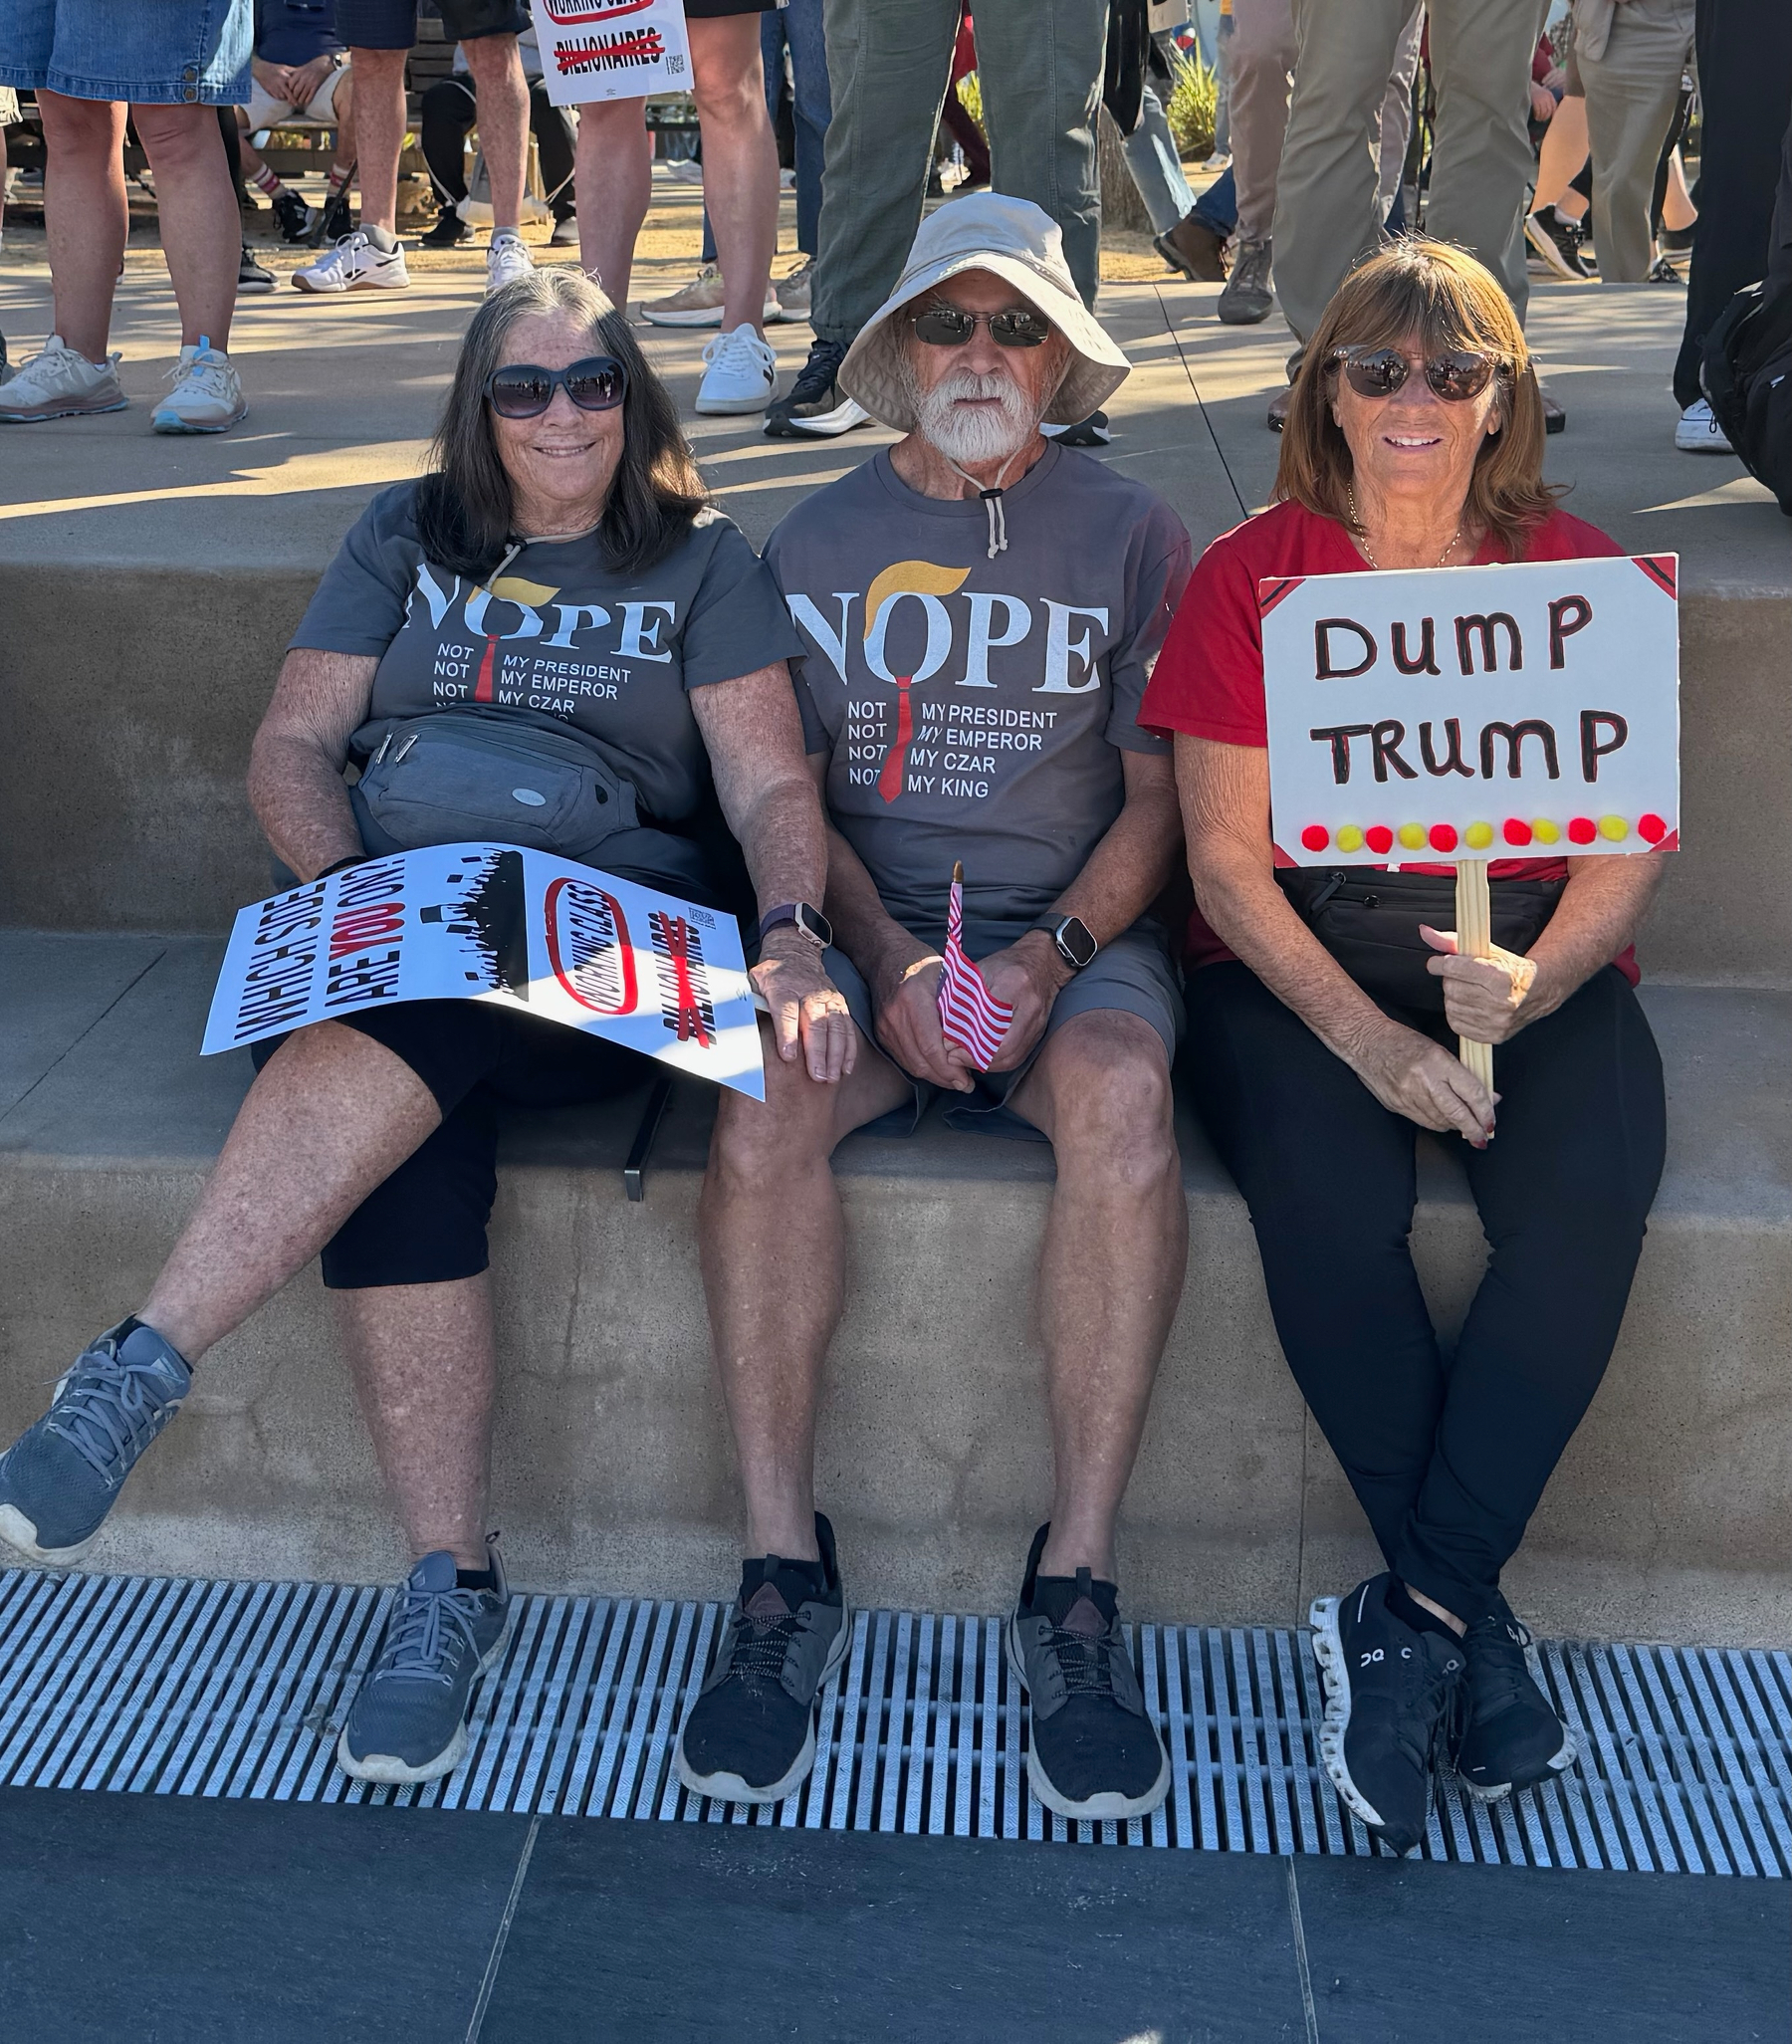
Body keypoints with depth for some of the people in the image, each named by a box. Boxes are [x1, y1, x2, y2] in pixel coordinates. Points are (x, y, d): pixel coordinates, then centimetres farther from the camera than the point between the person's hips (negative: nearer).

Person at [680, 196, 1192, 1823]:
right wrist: (890, 961, -12)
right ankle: (787, 1573, -21)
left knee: (1120, 1092, -35)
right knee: (762, 1094, -32)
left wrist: (1048, 960, -13)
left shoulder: (1132, 535, 10)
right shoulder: (819, 539, 14)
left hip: (1076, 929, -1)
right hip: (865, 929, 1)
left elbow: (1158, 793, 4)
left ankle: (1077, 1586, -26)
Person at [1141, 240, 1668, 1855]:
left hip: (1534, 962, 1)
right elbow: (1227, 858, -3)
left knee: (1587, 1205, -29)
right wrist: (1364, 1036, -17)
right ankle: (1474, 1622, -14)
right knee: (1327, 1200, -31)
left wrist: (1534, 980, -18)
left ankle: (1409, 1626, -18)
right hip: (1300, 967, -1)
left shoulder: (1587, 577, 8)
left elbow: (1631, 842, 3)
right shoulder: (1253, 576, 3)